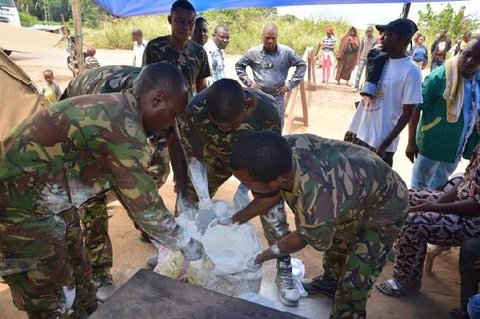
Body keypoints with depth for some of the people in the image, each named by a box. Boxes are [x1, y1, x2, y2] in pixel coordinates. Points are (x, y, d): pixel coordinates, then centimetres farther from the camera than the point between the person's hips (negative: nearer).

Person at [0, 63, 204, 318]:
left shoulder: (114, 109, 3)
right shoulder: (124, 129, -28)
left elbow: (131, 192, 11)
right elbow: (145, 207, -20)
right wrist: (186, 245, -4)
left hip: (48, 200, 9)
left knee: (78, 276, 22)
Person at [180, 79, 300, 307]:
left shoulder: (267, 109, -38)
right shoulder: (196, 109, -35)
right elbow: (194, 157, -23)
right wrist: (204, 201, -29)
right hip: (216, 157, 2)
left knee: (273, 211, -10)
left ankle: (284, 271, 12)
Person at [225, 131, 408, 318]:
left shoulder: (315, 206, -47)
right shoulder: (286, 147, -28)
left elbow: (304, 238, -22)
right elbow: (273, 193, -7)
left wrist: (261, 257, -8)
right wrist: (235, 220, -1)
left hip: (383, 209, -7)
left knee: (352, 286, -5)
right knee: (335, 241, 29)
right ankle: (331, 282, 58)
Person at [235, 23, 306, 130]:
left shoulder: (286, 52, -3)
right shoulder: (253, 52, -1)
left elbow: (302, 65, 5)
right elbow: (239, 65, 11)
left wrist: (290, 84, -2)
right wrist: (248, 82, 0)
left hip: (278, 98, 0)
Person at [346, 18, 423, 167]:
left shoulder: (410, 71, -13)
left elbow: (408, 113, -13)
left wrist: (385, 145, -17)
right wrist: (353, 129, 13)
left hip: (381, 141, -6)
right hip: (360, 133, 6)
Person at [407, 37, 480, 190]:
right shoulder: (440, 76, -19)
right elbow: (416, 108, -18)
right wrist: (411, 142, -19)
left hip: (456, 148, 6)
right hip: (432, 144, -6)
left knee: (438, 188, 25)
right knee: (419, 188, 9)